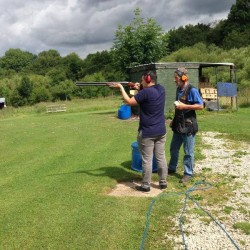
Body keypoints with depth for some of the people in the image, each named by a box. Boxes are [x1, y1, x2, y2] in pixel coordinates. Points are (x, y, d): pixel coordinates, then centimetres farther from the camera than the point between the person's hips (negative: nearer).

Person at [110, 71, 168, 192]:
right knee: (161, 157, 13)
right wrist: (139, 89, 7)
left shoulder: (145, 92, -18)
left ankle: (145, 186, 12)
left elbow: (129, 101, -12)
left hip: (147, 133, -7)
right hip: (161, 131, 7)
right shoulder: (161, 89, 4)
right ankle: (163, 182, 21)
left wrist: (121, 87, 0)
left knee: (147, 160, 2)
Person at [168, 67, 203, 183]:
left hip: (188, 125, -8)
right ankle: (172, 168, 36)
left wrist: (184, 106, -22)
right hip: (178, 124, 8)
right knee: (173, 148, 19)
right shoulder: (179, 89, 9)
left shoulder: (192, 90, -15)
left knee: (188, 152, 4)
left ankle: (188, 173, 16)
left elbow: (200, 106, -17)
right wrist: (174, 120, 18)